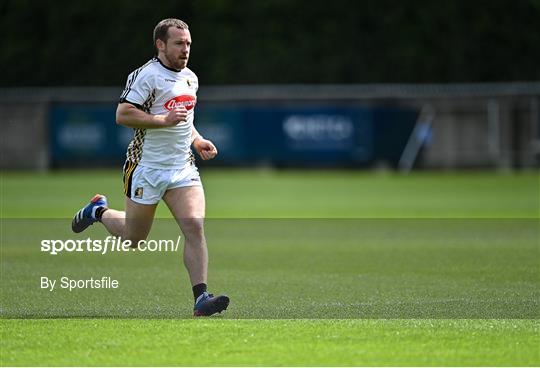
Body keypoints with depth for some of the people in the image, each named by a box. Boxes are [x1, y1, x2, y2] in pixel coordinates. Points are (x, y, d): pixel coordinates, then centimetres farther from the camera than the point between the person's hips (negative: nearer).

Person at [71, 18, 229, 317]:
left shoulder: (190, 78, 12)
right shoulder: (146, 75, -13)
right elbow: (122, 115, -20)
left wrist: (197, 140, 12)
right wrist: (163, 119, -25)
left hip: (183, 169, 5)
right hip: (147, 168, -5)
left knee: (195, 227, -15)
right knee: (134, 239, 9)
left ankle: (201, 298, -17)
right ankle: (99, 212, 39)